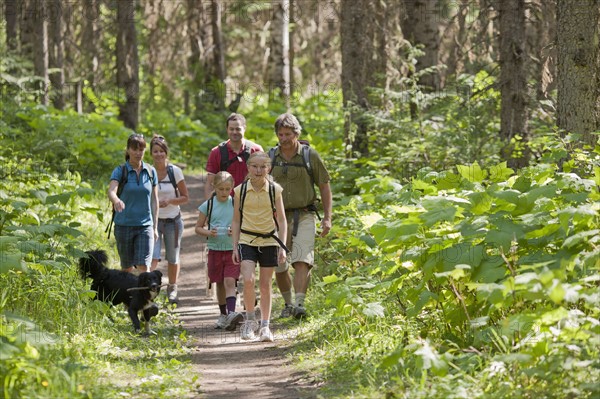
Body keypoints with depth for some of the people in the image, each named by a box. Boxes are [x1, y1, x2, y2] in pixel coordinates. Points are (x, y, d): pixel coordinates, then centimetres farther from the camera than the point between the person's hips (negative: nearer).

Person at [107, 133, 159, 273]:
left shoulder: (151, 171, 5)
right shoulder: (120, 171, -3)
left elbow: (154, 200, 10)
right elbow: (111, 191, -21)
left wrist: (155, 227, 8)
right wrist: (116, 200, -45)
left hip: (145, 226, 1)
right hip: (124, 225, -1)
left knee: (143, 266, -12)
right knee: (127, 268, 9)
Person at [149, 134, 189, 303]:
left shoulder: (175, 171, -5)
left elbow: (185, 197, -1)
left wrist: (169, 201, -17)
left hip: (173, 220, 1)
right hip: (153, 220, -1)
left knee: (173, 258, 12)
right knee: (153, 257, -16)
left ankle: (172, 289, 29)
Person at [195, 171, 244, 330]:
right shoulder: (208, 205, 2)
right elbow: (198, 227, 8)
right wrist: (208, 232, -13)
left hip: (232, 250, -2)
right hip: (215, 249, 2)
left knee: (230, 282, -14)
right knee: (220, 284, 11)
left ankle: (232, 313, -25)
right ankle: (223, 314, 26)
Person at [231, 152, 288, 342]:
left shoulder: (274, 190, -3)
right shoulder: (240, 191, -2)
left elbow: (281, 220, 3)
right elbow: (236, 220, 6)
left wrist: (282, 247, -3)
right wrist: (235, 247, 1)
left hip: (269, 241, 0)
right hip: (247, 240, 0)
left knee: (265, 285, 4)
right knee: (248, 280, -17)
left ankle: (265, 326, 14)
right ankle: (250, 321, 0)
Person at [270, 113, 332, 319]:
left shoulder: (310, 155, 0)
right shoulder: (270, 157, 5)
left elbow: (324, 186, 5)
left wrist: (327, 217, -1)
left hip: (304, 216, -3)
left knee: (302, 260, -19)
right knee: (278, 266, 5)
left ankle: (299, 304, -27)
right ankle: (288, 303, 23)